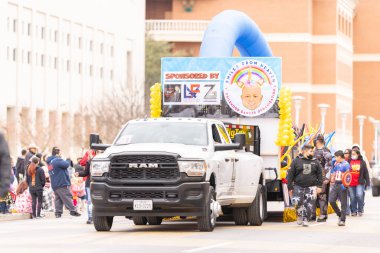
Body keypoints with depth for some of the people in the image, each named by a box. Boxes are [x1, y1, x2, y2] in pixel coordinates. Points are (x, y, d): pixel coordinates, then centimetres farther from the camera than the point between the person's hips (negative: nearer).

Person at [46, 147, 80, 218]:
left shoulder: (49, 162, 17)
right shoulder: (57, 160, -15)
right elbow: (66, 165, -21)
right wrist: (67, 161, 1)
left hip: (54, 185, 9)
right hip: (62, 183, -9)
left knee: (58, 198, 8)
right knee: (67, 197, -7)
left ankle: (58, 212, 3)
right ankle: (73, 211, -7)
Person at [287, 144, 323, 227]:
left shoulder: (315, 162, 9)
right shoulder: (296, 161, 1)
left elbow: (319, 174, 13)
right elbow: (290, 175, 1)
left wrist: (319, 186, 4)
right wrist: (290, 187, -2)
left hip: (311, 187, 2)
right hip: (298, 186, -2)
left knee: (309, 205, -5)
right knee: (297, 202, -11)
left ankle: (305, 220, 6)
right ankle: (299, 216, 16)